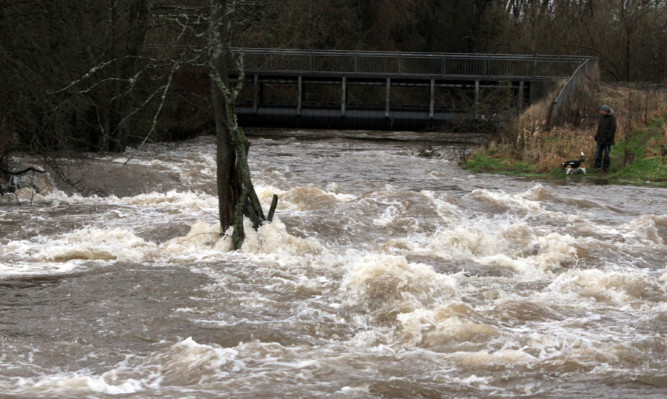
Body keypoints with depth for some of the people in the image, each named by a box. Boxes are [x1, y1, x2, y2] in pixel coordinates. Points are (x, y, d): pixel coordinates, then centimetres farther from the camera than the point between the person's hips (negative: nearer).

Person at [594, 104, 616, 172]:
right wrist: (597, 136, 11)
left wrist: (608, 137, -17)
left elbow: (613, 129, -12)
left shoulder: (612, 118, -10)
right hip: (600, 139, 6)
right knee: (598, 152, 7)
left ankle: (606, 166, 6)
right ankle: (597, 165, 16)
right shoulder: (601, 116, 8)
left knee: (607, 153, -1)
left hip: (607, 139, -6)